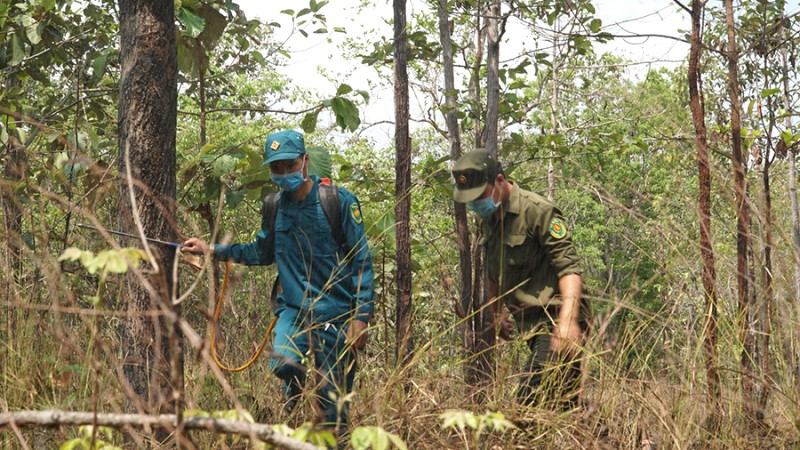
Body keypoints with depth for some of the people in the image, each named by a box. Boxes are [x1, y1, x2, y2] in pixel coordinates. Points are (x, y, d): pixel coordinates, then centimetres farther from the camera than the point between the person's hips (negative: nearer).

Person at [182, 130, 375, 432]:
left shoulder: (339, 201, -7)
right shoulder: (276, 207, 7)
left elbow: (361, 262, -7)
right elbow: (261, 253, 23)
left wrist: (361, 316, -12)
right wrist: (212, 250, 16)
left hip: (336, 315, -3)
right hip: (294, 308, 3)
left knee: (333, 407, -1)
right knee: (283, 362, -27)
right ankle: (296, 389, 8)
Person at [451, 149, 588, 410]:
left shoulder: (536, 210, -12)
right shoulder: (488, 220, 14)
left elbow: (569, 267, -20)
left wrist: (568, 320, -31)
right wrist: (498, 315, 32)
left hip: (555, 320, -8)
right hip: (530, 325, 8)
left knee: (529, 402, -18)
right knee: (562, 406, 9)